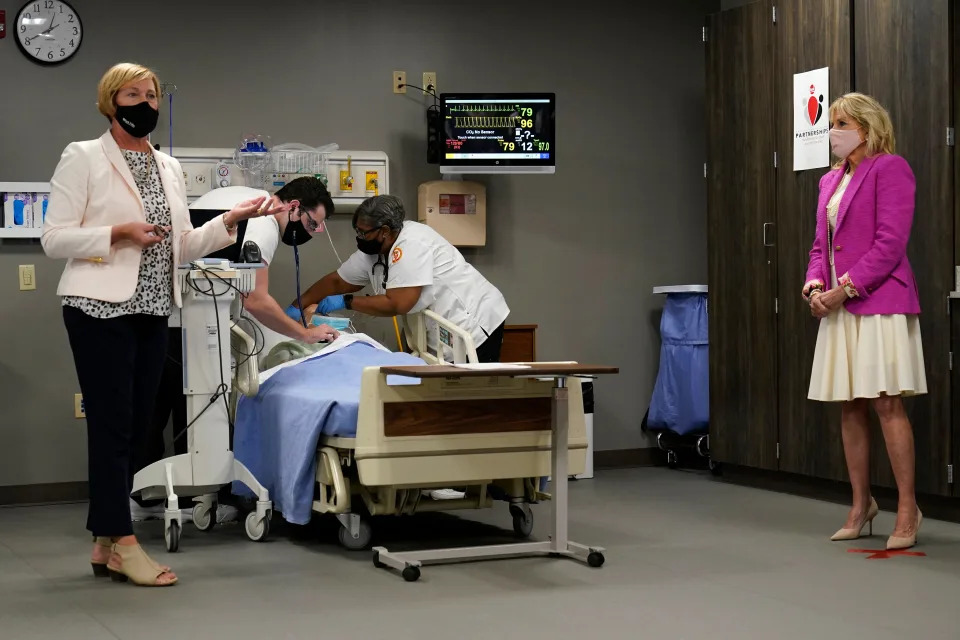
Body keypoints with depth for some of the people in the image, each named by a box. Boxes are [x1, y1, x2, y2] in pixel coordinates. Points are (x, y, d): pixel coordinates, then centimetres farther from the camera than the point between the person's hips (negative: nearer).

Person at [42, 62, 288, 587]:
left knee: (133, 426, 5)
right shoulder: (83, 158, -2)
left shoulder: (168, 168, 15)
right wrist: (119, 233, -18)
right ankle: (124, 543, -3)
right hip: (101, 309, -6)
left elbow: (182, 247, 15)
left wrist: (231, 220, 2)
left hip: (151, 311, 6)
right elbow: (54, 238, -7)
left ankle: (105, 544, 12)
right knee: (112, 424, -6)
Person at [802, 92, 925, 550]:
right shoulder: (831, 180, 18)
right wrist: (815, 285, 0)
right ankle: (860, 506, 18)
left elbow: (891, 242, -14)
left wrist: (845, 288, -16)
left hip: (878, 303, -8)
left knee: (886, 405, -9)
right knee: (848, 408, 8)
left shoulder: (889, 169, -6)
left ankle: (907, 511, -2)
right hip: (839, 308, 8)